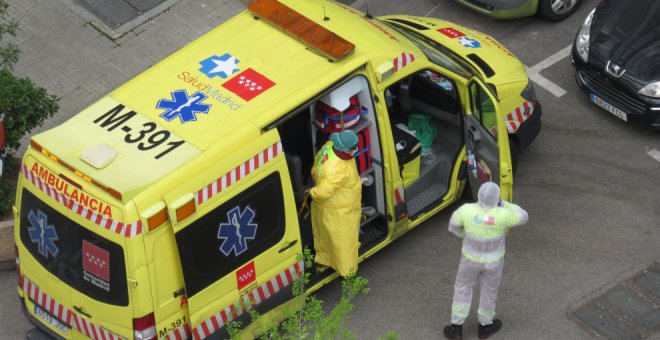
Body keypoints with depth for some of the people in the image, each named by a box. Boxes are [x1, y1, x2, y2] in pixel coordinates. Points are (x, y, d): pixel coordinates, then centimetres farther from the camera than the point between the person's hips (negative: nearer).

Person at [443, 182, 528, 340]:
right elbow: (522, 217, -12)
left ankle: (456, 327, 31)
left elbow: (453, 226, -8)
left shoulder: (467, 210, -29)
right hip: (493, 259, -1)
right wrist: (503, 204, -6)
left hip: (471, 257, 1)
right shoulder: (502, 215, -33)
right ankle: (485, 326, 43)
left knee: (463, 288, 24)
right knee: (489, 290, 24)